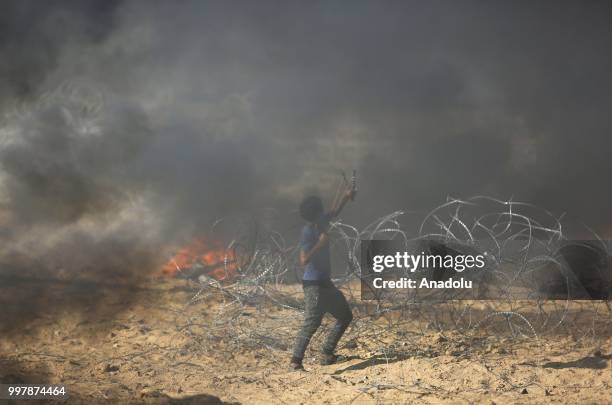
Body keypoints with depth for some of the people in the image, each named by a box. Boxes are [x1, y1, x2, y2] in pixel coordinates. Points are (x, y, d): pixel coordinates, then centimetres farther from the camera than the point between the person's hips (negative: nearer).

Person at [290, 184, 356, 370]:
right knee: (312, 323, -16)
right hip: (313, 284, -10)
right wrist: (320, 244, -28)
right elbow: (304, 260, -27)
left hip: (325, 283, 10)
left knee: (345, 316, 16)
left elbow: (334, 213, 28)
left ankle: (326, 354, 18)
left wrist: (345, 197, 14)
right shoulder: (308, 231, -18)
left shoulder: (321, 223, 7)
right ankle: (296, 361, -14)